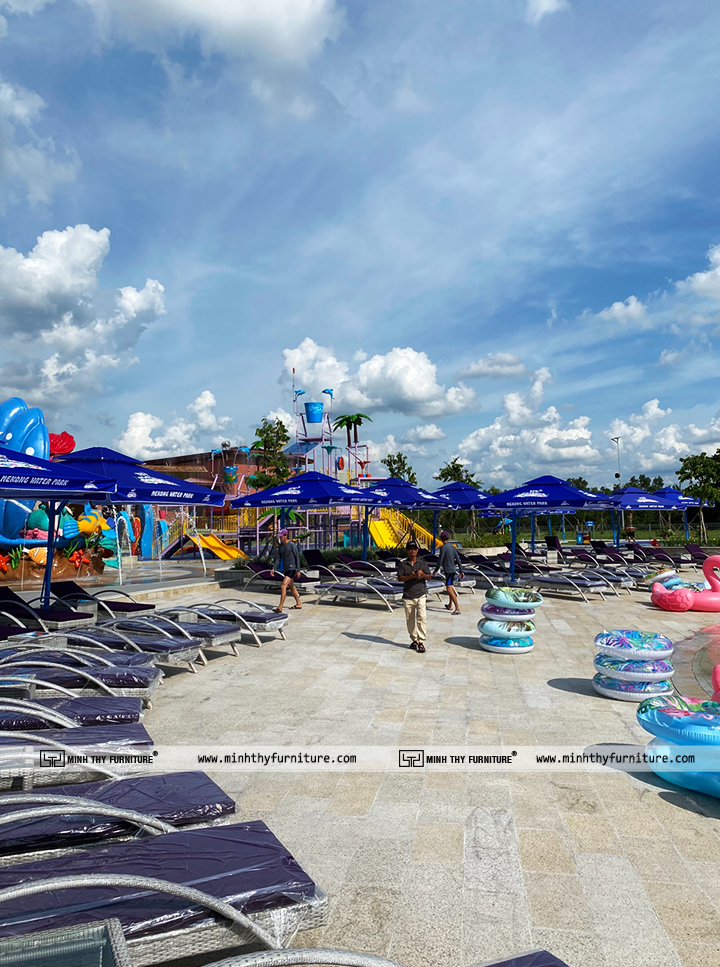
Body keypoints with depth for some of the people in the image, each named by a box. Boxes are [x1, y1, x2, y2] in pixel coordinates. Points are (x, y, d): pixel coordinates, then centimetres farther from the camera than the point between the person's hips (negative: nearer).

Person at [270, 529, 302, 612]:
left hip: (292, 568, -8)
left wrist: (298, 570, -12)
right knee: (291, 587, 17)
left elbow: (297, 558, -8)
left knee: (283, 586, -18)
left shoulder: (292, 545, -10)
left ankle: (280, 607, -18)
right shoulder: (280, 546, 9)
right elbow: (279, 559, 10)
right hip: (285, 569, 8)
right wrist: (274, 569, -3)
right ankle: (299, 604, 31)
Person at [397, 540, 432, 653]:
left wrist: (422, 574, -16)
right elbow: (399, 578, -3)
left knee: (422, 618, -12)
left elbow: (429, 577, 5)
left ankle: (421, 642, -9)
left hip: (421, 595, -1)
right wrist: (410, 576, -19)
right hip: (408, 596, 1)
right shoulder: (403, 564, 5)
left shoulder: (422, 564, 8)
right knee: (410, 620, 8)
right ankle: (414, 640, 23)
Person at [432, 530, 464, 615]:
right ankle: (450, 605, 38)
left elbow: (440, 561, -14)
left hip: (448, 571, -9)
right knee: (450, 587, 24)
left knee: (449, 589, -14)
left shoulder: (443, 548, -13)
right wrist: (461, 571, 14)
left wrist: (436, 570, -2)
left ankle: (457, 609, -22)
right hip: (453, 570, 9)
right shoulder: (453, 547, 9)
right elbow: (458, 559, 10)